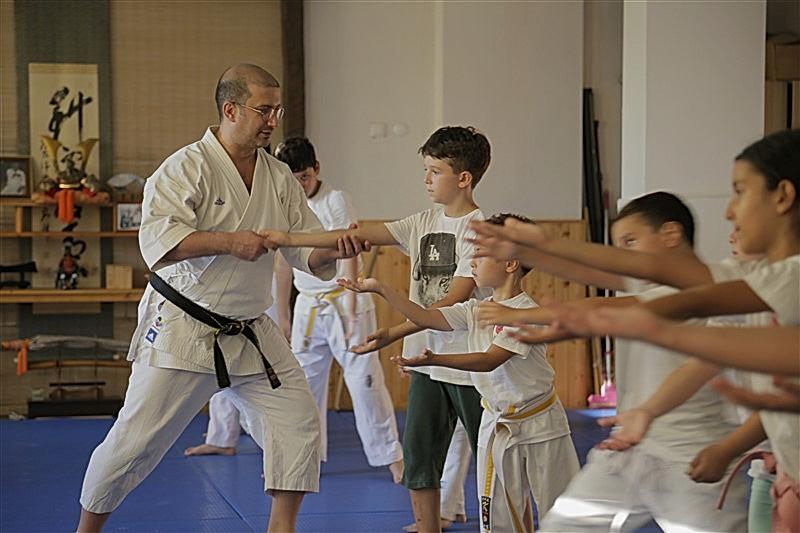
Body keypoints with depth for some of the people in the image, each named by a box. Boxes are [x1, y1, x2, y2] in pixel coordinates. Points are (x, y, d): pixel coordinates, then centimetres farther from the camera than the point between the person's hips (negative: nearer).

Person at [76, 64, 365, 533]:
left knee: (299, 421, 1)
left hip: (252, 334, 6)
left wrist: (332, 252, -14)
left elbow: (305, 248, 8)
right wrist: (229, 241, -32)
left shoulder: (279, 177, 6)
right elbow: (158, 239, -26)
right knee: (136, 441, -1)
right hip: (182, 331, -6)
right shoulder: (187, 167, -13)